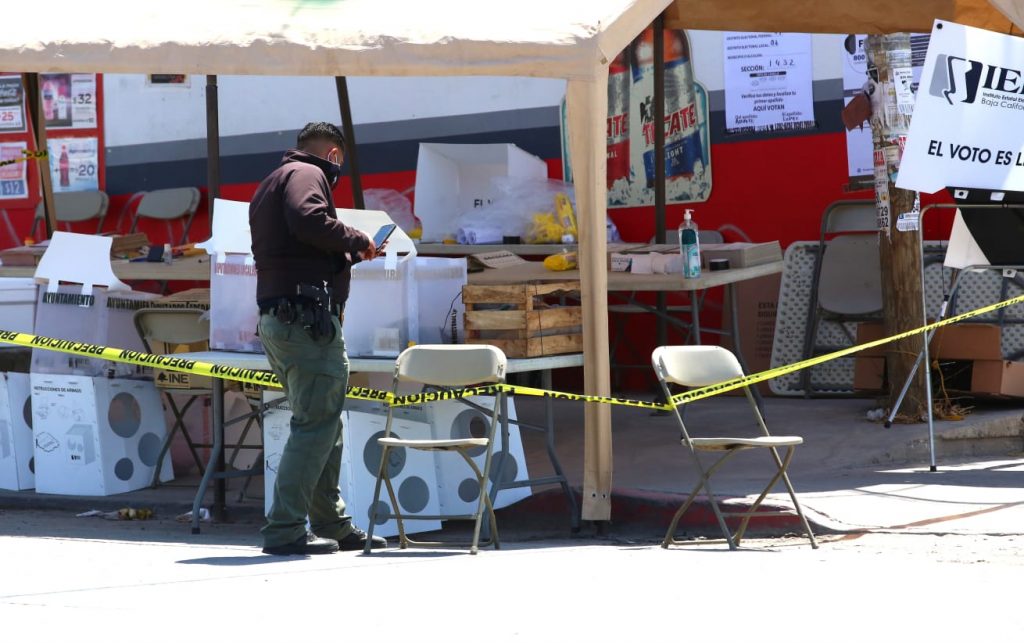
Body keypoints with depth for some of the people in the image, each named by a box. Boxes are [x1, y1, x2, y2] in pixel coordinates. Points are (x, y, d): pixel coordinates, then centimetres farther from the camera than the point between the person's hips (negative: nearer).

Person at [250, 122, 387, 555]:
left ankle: (332, 524, 22)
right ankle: (285, 530, -13)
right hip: (308, 318, -10)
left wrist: (348, 255, 30)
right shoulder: (307, 174, -4)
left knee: (325, 423, 17)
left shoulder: (269, 185, 27)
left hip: (274, 319, 10)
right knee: (316, 423, -10)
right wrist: (355, 240, -11)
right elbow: (307, 220, -24)